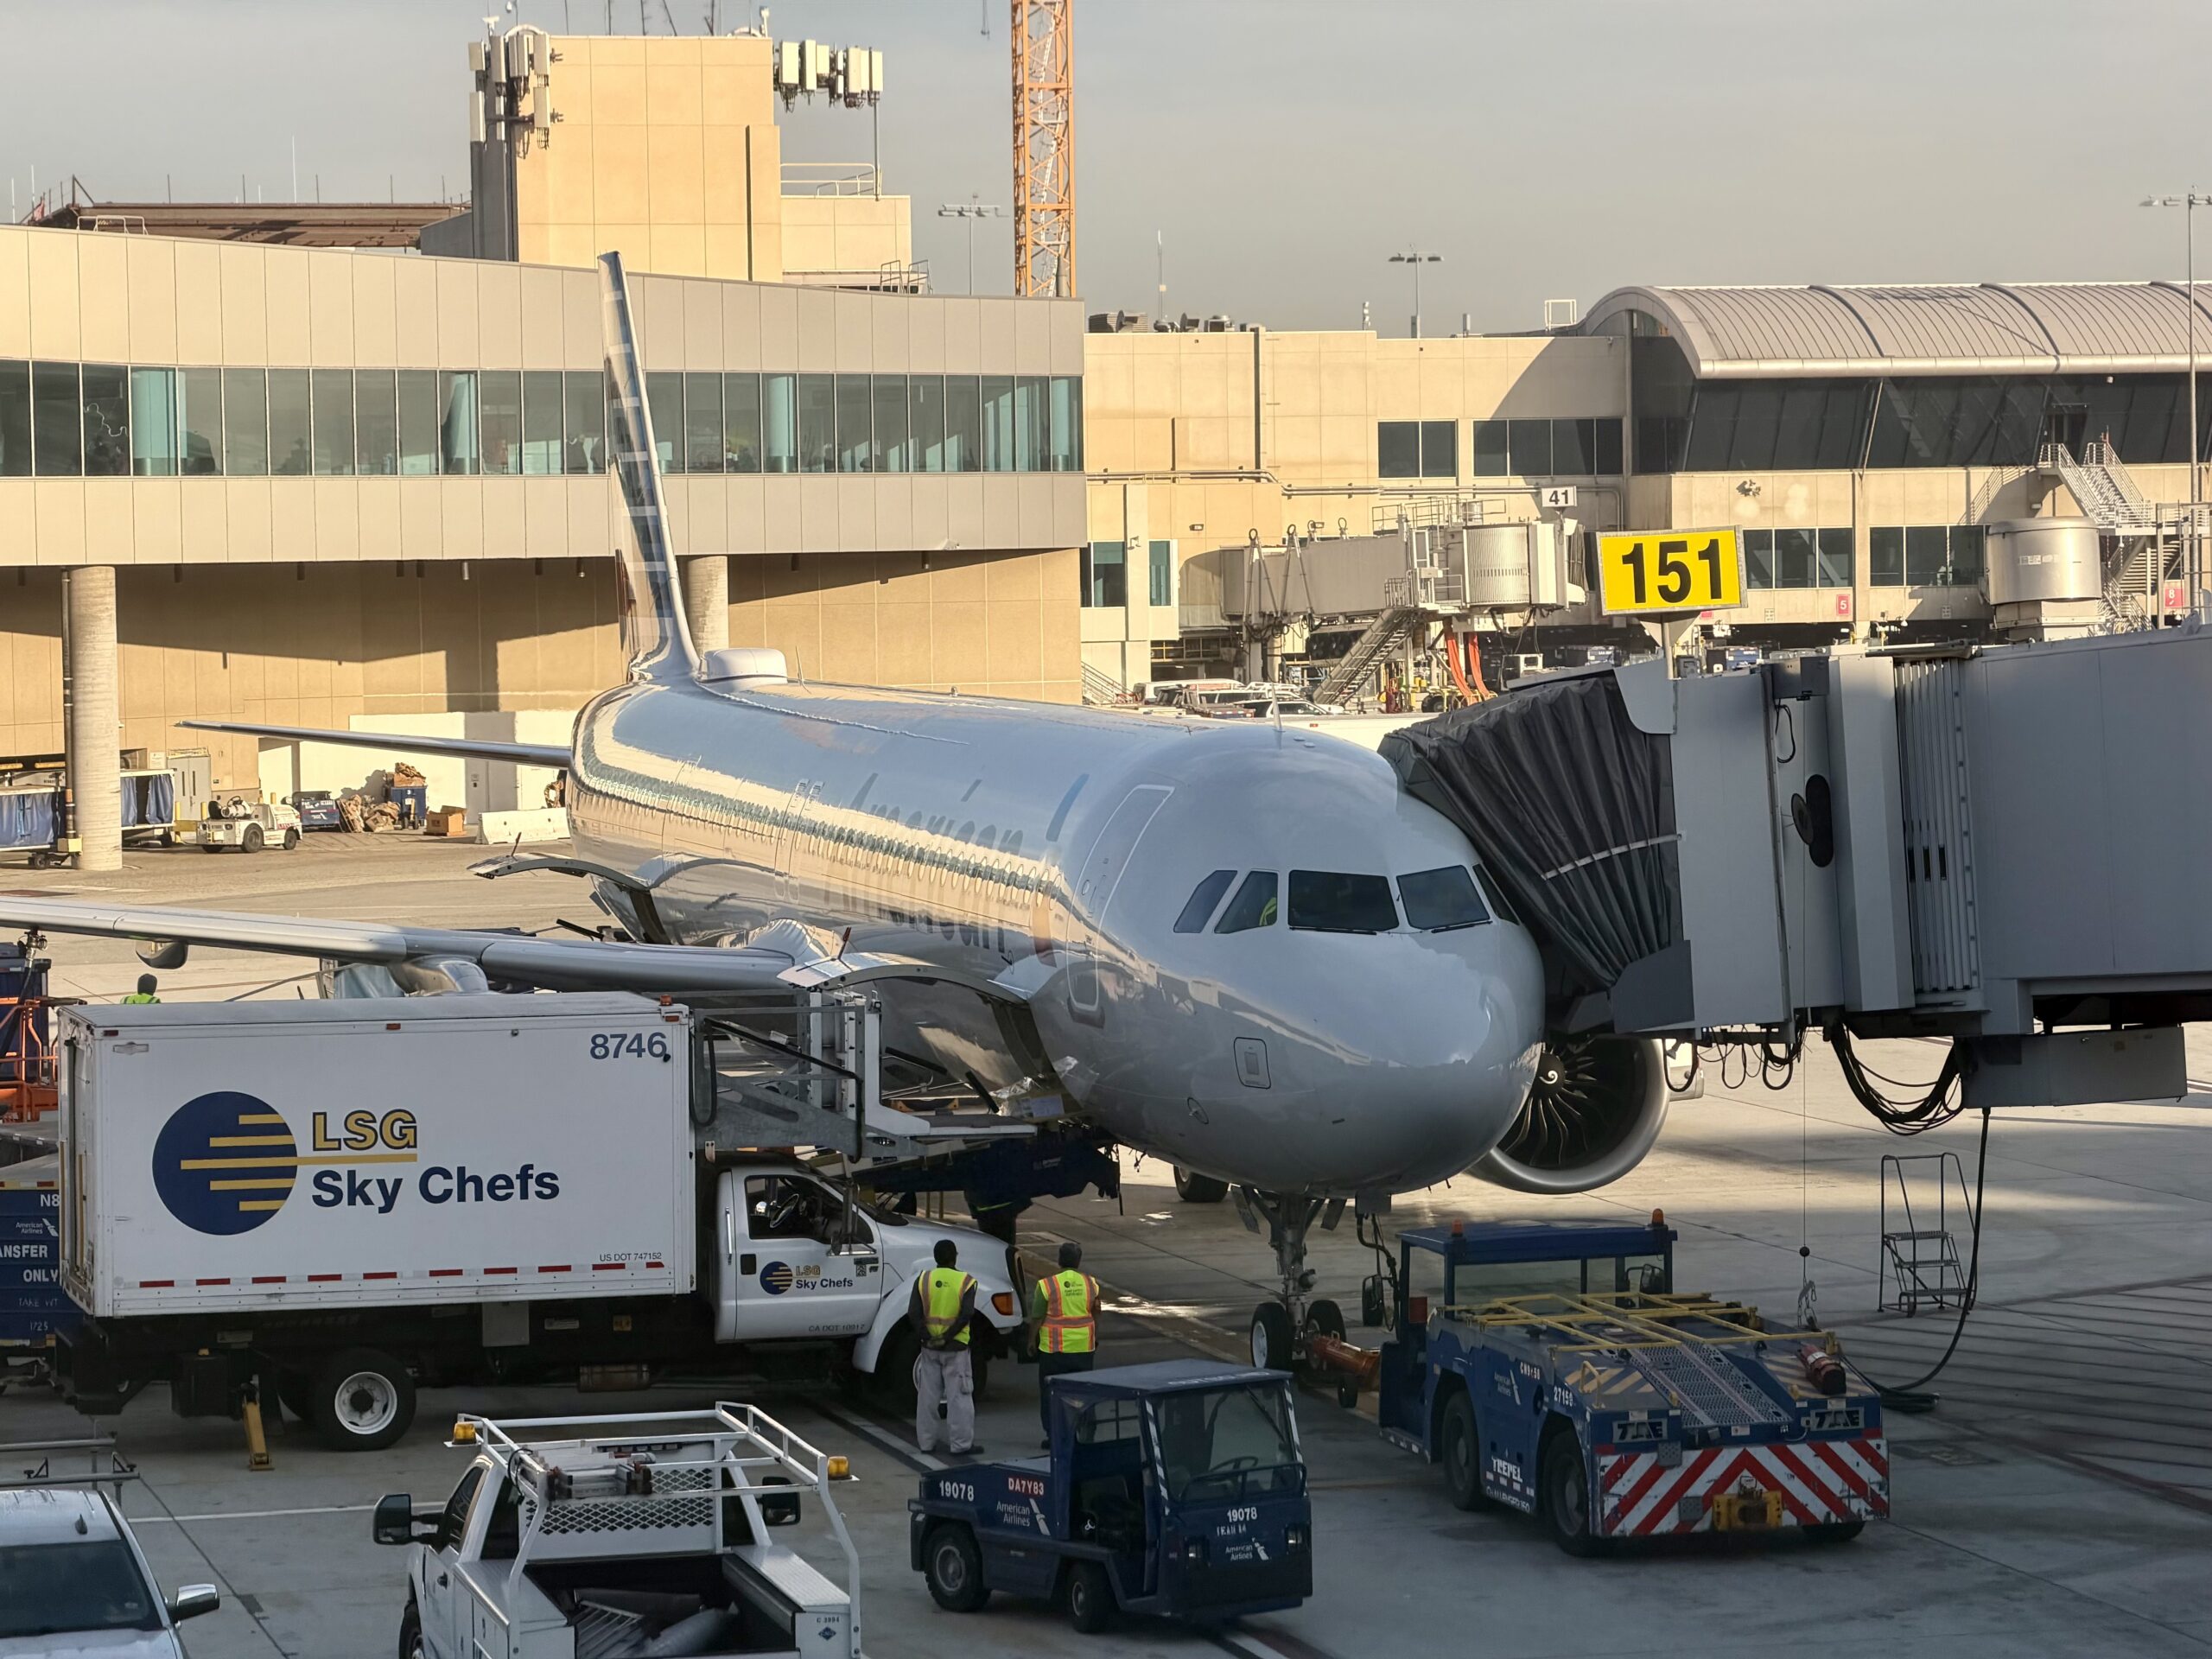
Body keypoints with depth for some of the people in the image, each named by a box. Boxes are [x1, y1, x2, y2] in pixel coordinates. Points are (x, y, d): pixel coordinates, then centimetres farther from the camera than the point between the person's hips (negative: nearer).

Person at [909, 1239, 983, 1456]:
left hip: (930, 1348, 3)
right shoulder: (965, 1282, -9)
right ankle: (961, 1444, 1)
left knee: (927, 1395, 11)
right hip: (955, 1348, -3)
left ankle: (926, 1441, 16)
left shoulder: (923, 1280, -1)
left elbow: (914, 1313, -8)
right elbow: (966, 1315, -18)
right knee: (959, 1396, 1)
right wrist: (947, 1337, -14)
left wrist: (928, 1337, -9)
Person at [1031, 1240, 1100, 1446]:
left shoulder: (1047, 1285, -12)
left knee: (1051, 1393, 7)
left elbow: (1037, 1318, -8)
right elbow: (1096, 1313, 10)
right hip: (1084, 1347, 3)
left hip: (1055, 1348, -3)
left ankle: (1054, 1437, 6)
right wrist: (1095, 1338, 23)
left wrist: (1032, 1340, 6)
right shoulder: (1090, 1284, 0)